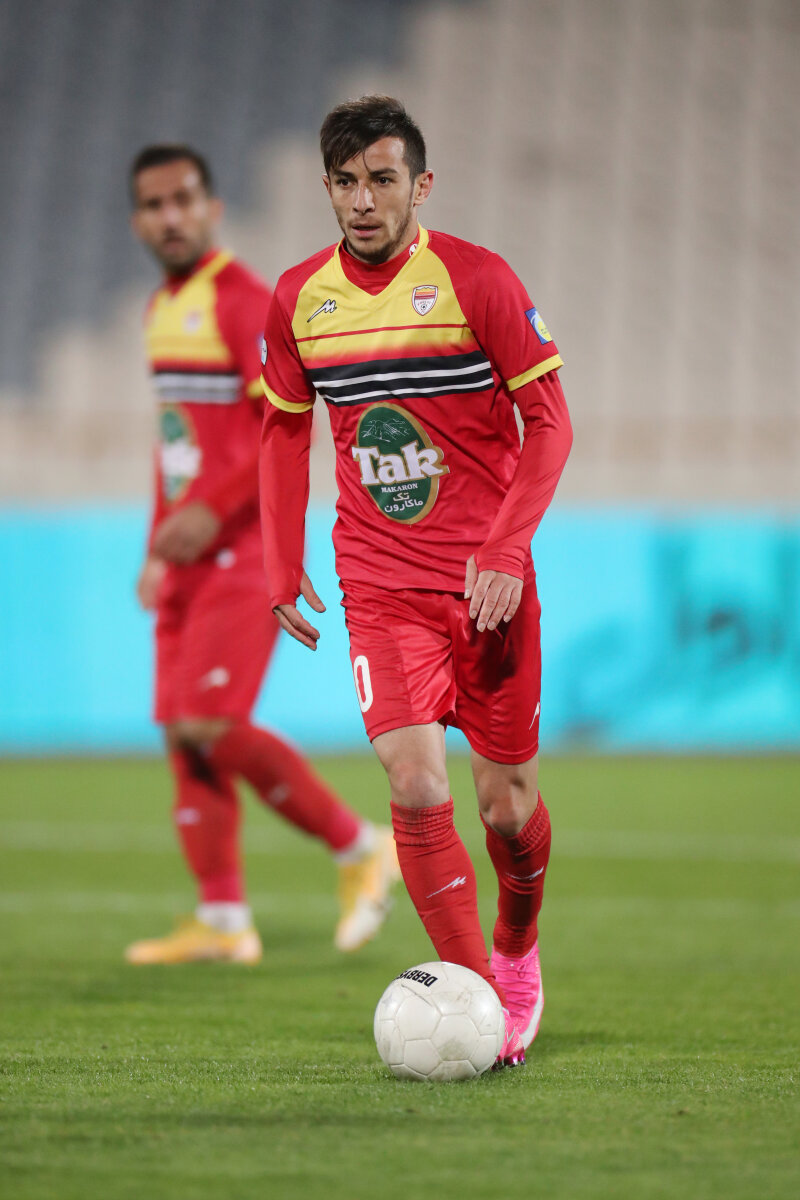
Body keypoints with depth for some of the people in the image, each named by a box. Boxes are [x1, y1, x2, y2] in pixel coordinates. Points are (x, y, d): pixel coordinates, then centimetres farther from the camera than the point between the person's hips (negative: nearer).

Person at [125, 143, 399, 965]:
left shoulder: (243, 303, -11)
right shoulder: (163, 309, 16)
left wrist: (210, 511, -23)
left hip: (243, 552, -9)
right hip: (188, 555, 9)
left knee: (209, 726, -16)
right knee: (182, 730, 4)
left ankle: (361, 848, -1)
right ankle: (222, 921, 8)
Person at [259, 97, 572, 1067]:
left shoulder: (478, 281, -8)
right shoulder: (298, 299, 2)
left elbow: (548, 422, -5)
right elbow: (285, 433, 15)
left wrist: (507, 550, -16)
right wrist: (284, 571, 10)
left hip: (487, 579, -1)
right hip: (379, 586, 1)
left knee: (507, 800, 6)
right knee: (416, 787, -17)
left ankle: (517, 952, 35)